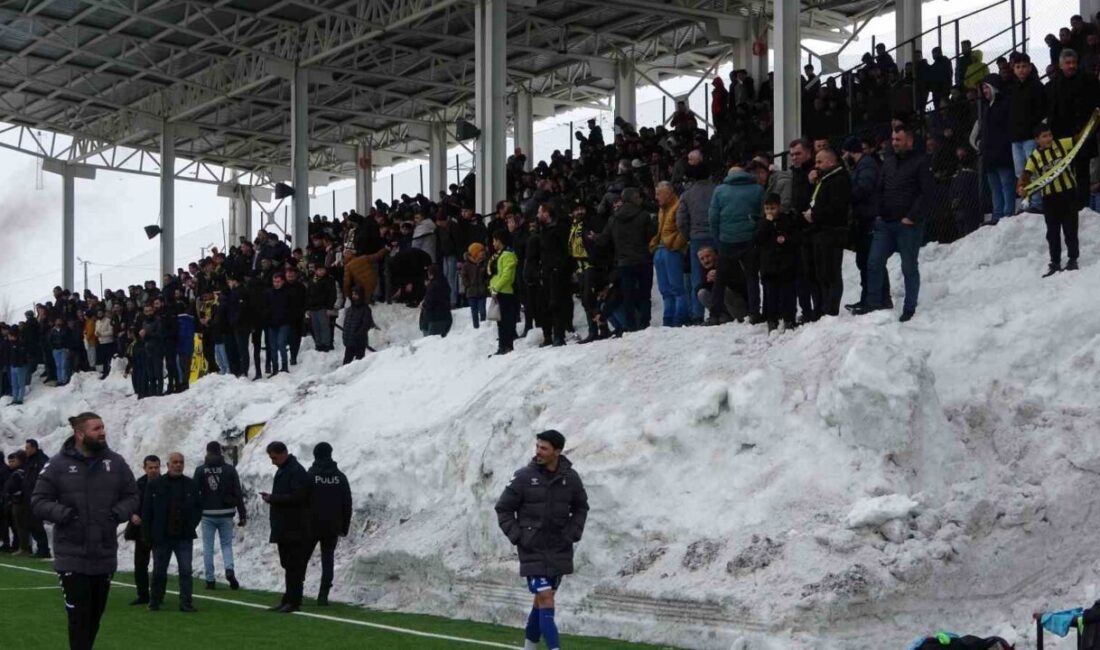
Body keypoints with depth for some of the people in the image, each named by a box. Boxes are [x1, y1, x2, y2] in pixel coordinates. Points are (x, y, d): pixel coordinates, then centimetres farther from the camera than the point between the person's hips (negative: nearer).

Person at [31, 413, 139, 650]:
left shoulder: (115, 463, 5)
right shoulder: (58, 465, -5)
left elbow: (132, 496, 13)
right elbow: (39, 501, -1)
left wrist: (119, 513, -6)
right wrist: (62, 513, -18)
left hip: (105, 555, 4)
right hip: (72, 557, -4)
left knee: (95, 615, 14)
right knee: (79, 615, -7)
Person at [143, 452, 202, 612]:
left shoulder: (191, 485, 6)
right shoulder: (155, 485, 0)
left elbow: (198, 507, 13)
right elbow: (146, 512, 1)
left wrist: (191, 526, 0)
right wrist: (147, 535, -3)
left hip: (184, 537, 1)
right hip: (161, 537, -1)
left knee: (186, 571, -2)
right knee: (159, 571, 8)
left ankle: (186, 602, 2)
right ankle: (155, 601, 20)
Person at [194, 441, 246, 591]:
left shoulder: (200, 470, -1)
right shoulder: (229, 469, 0)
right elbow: (238, 493, -1)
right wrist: (242, 514, 4)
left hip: (207, 514, -1)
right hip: (225, 514, 1)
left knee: (208, 547, 6)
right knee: (227, 544, 11)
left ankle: (210, 580, 5)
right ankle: (229, 569, -14)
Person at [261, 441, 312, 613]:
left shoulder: (297, 472, -14)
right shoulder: (283, 471, 17)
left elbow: (297, 497, -23)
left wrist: (273, 498, -18)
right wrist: (271, 497, 5)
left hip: (295, 529, -10)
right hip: (284, 529, 10)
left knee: (293, 566, -6)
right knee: (289, 565, 13)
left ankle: (293, 601, -4)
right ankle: (289, 599, 18)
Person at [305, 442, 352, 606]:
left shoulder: (309, 476, -7)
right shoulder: (340, 477, 3)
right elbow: (348, 504, 5)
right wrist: (345, 527, 11)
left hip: (311, 525, -2)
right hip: (332, 527, 2)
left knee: (302, 558, 9)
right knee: (327, 560, 5)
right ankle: (323, 595, -3)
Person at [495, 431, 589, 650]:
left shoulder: (570, 477, -2)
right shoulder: (524, 477, -10)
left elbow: (581, 508, 14)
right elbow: (503, 508, -1)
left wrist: (573, 533, 1)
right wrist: (517, 537, -8)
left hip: (559, 551, 3)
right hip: (533, 551, -3)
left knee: (542, 601, 13)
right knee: (546, 601, -11)